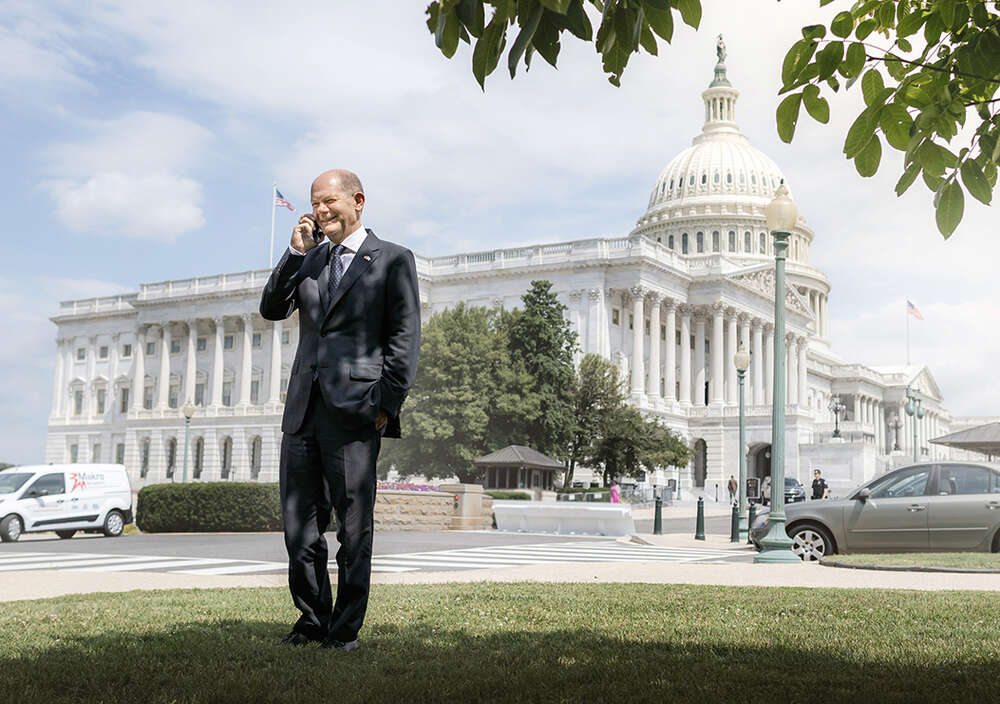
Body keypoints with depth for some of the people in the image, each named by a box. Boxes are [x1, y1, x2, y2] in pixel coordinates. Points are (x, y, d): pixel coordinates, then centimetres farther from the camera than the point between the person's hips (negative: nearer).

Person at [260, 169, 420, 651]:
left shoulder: (392, 260, 2)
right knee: (299, 521, 8)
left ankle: (346, 628, 9)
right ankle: (312, 618, 22)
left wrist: (386, 404, -10)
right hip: (303, 410, 6)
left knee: (354, 525, 0)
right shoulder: (310, 259, 19)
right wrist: (296, 253, 1)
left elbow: (404, 337, -3)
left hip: (353, 410, -5)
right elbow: (272, 309, 11)